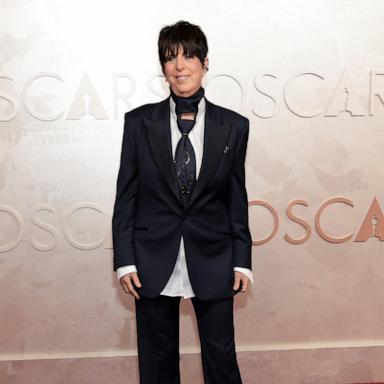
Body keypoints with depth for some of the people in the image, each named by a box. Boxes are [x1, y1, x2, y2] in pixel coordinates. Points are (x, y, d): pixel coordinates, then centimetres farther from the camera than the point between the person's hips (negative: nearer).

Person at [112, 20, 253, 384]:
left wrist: (242, 260, 1)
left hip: (213, 261, 0)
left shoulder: (233, 125, 0)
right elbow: (126, 195, 0)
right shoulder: (139, 121, -1)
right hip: (153, 261, 0)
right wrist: (124, 260, -4)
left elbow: (237, 199, 4)